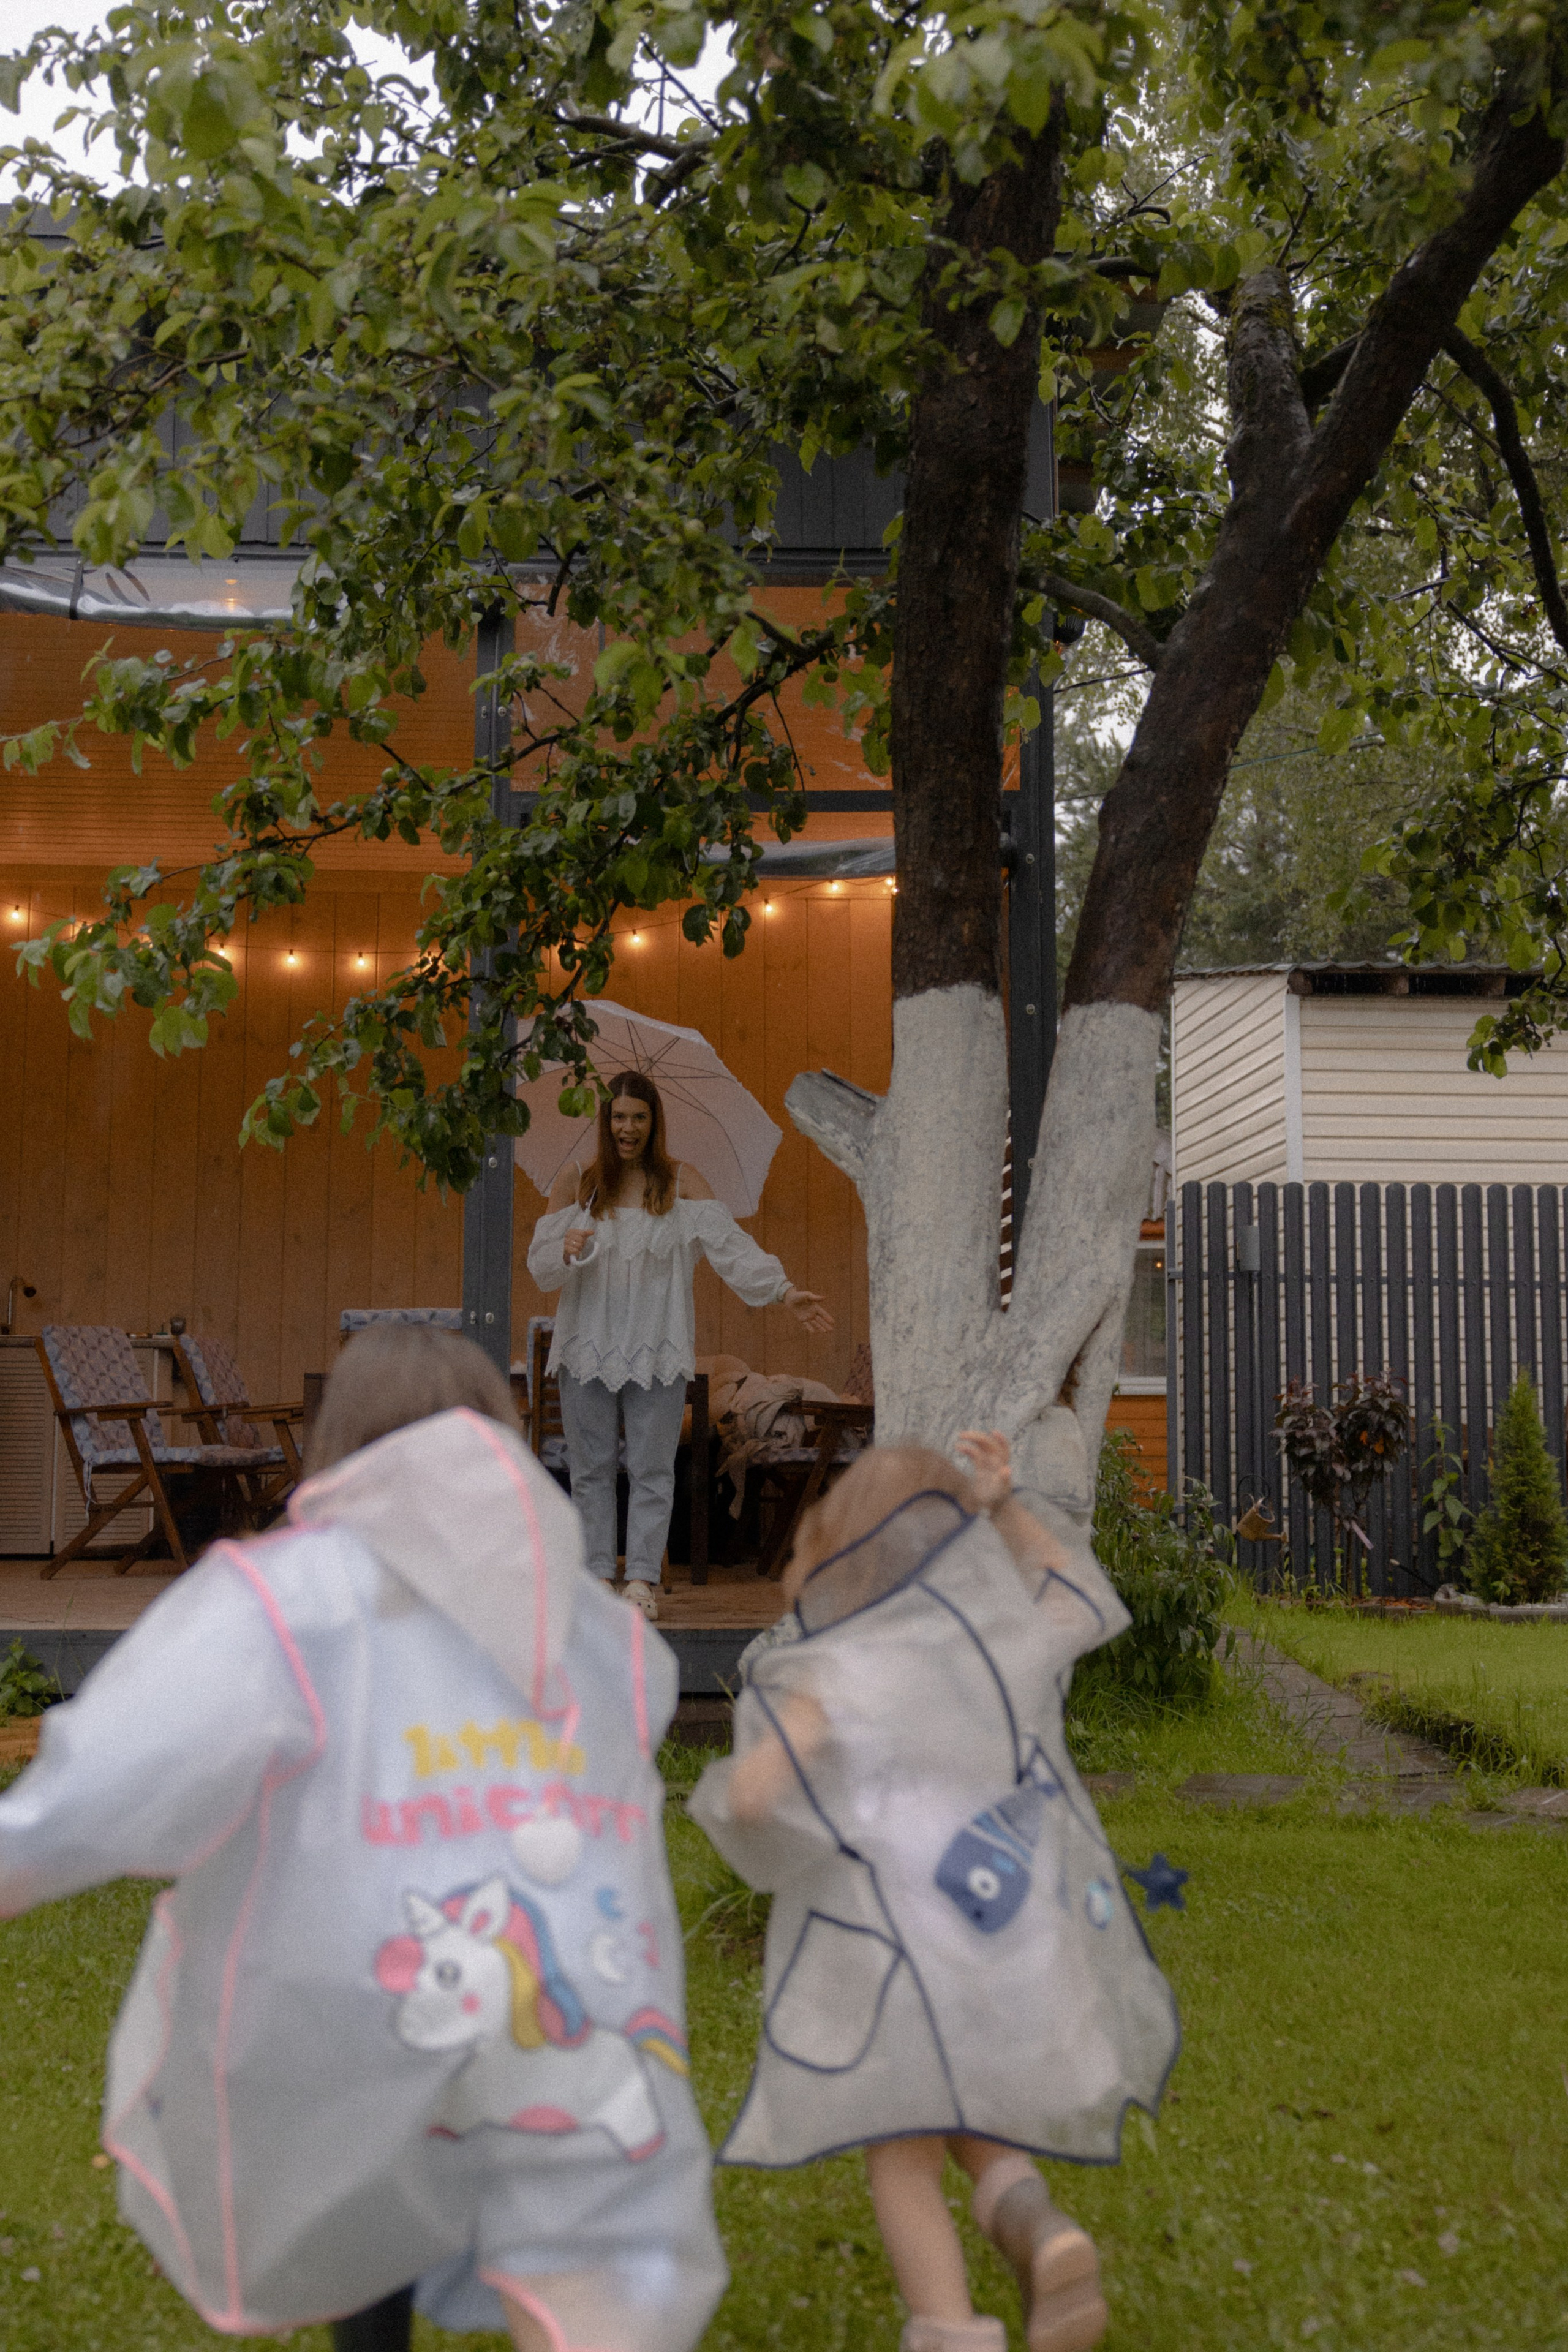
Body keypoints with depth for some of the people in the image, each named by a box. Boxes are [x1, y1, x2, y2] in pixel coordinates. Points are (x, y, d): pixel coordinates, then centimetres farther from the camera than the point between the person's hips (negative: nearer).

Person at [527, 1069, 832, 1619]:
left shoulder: (681, 1183, 4)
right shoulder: (576, 1180, 6)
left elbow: (730, 1245, -7)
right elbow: (539, 1261, 3)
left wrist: (785, 1291, -20)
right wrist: (566, 1250, -21)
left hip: (657, 1348, -1)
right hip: (588, 1343, 1)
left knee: (652, 1466, -1)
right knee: (591, 1466, 3)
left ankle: (643, 1578, 4)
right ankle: (597, 1575, 9)